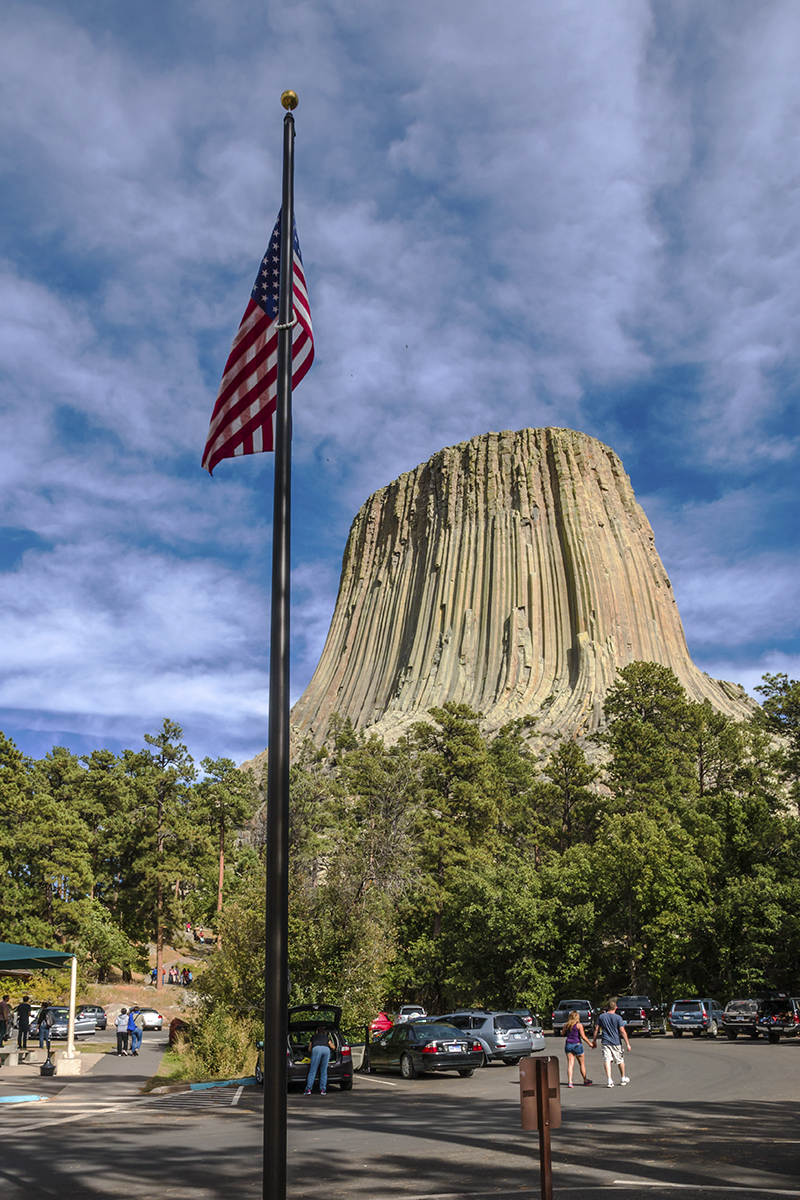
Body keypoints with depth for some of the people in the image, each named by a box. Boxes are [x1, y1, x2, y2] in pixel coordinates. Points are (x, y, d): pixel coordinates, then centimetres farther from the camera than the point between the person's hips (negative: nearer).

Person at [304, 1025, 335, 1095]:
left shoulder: (314, 1036, 34)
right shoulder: (326, 1037, 36)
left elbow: (309, 1049, 40)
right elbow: (333, 1047, 40)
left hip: (316, 1048, -2)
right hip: (326, 1050, 2)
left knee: (312, 1071, -1)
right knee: (324, 1071, 8)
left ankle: (308, 1090, -8)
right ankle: (322, 1090, 2)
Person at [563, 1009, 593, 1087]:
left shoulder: (566, 1025, 4)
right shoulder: (579, 1025, -9)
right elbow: (583, 1037, -14)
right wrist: (589, 1043, -2)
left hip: (568, 1045, 3)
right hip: (577, 1045, -3)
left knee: (570, 1064, 0)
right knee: (582, 1064, 13)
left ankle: (569, 1082, -14)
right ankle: (585, 1081, 26)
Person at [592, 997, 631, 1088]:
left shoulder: (601, 1017, 4)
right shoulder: (618, 1017, -5)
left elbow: (596, 1029, 7)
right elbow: (622, 1031, -9)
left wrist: (594, 1041, 16)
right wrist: (627, 1044, -7)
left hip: (606, 1042, 1)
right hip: (616, 1043, -1)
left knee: (607, 1060, -3)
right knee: (620, 1060, 16)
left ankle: (609, 1080, -17)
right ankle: (623, 1079, 32)